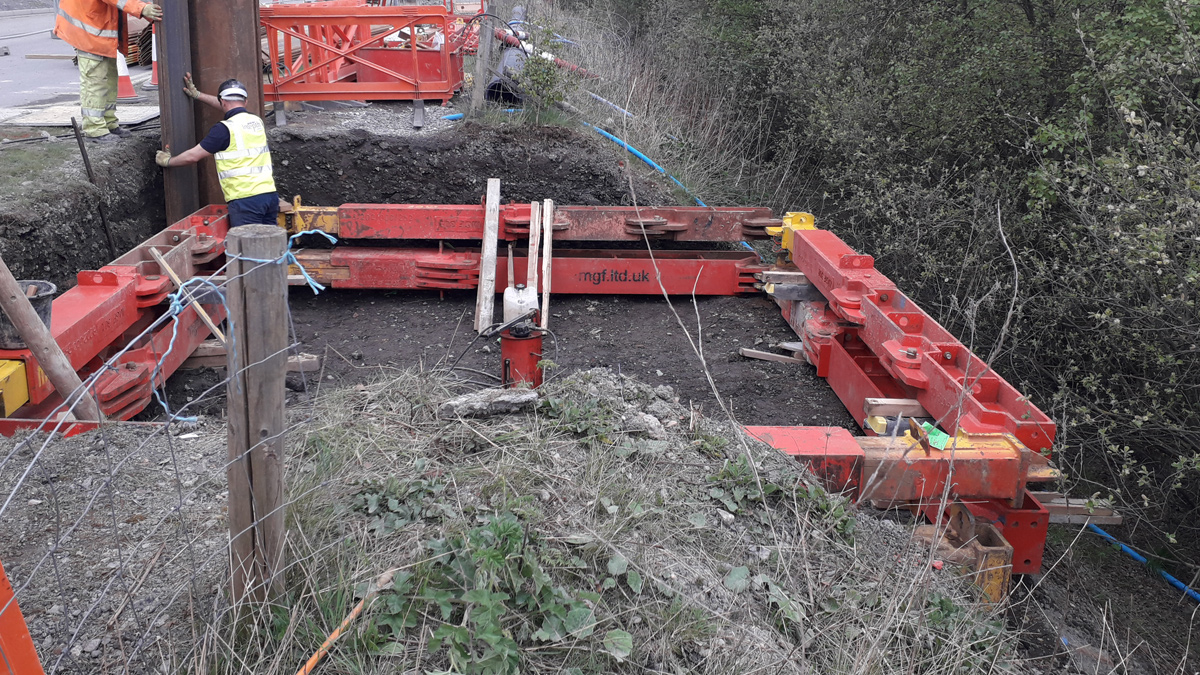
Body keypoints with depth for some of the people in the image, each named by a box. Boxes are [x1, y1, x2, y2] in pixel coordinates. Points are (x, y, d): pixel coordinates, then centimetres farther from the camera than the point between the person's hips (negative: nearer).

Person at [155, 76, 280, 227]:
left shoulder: (224, 128, -7)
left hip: (245, 199, -7)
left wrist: (167, 161, 20)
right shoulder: (257, 121, 14)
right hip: (270, 194, 7)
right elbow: (233, 108, 34)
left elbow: (193, 156, 1)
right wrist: (198, 95, 44)